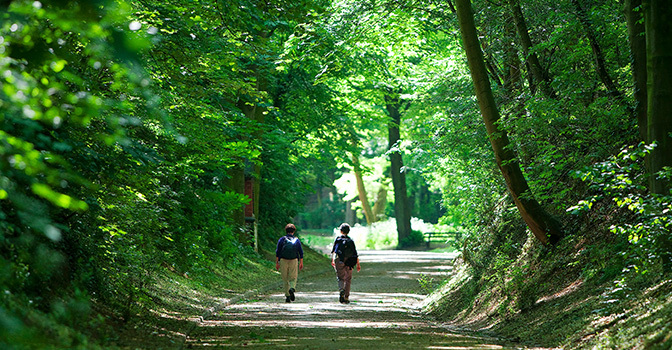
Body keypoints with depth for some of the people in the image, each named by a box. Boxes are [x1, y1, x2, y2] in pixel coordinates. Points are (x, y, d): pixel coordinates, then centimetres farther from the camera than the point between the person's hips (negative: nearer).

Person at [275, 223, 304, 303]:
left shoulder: (282, 239, 3)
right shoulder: (297, 240, 6)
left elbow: (277, 252, 0)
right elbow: (301, 252, 6)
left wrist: (277, 263, 3)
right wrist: (301, 263, 13)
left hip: (283, 261, 0)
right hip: (294, 261, 0)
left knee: (285, 279, 7)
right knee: (293, 278, 5)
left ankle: (287, 296, 3)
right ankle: (292, 288, -26)